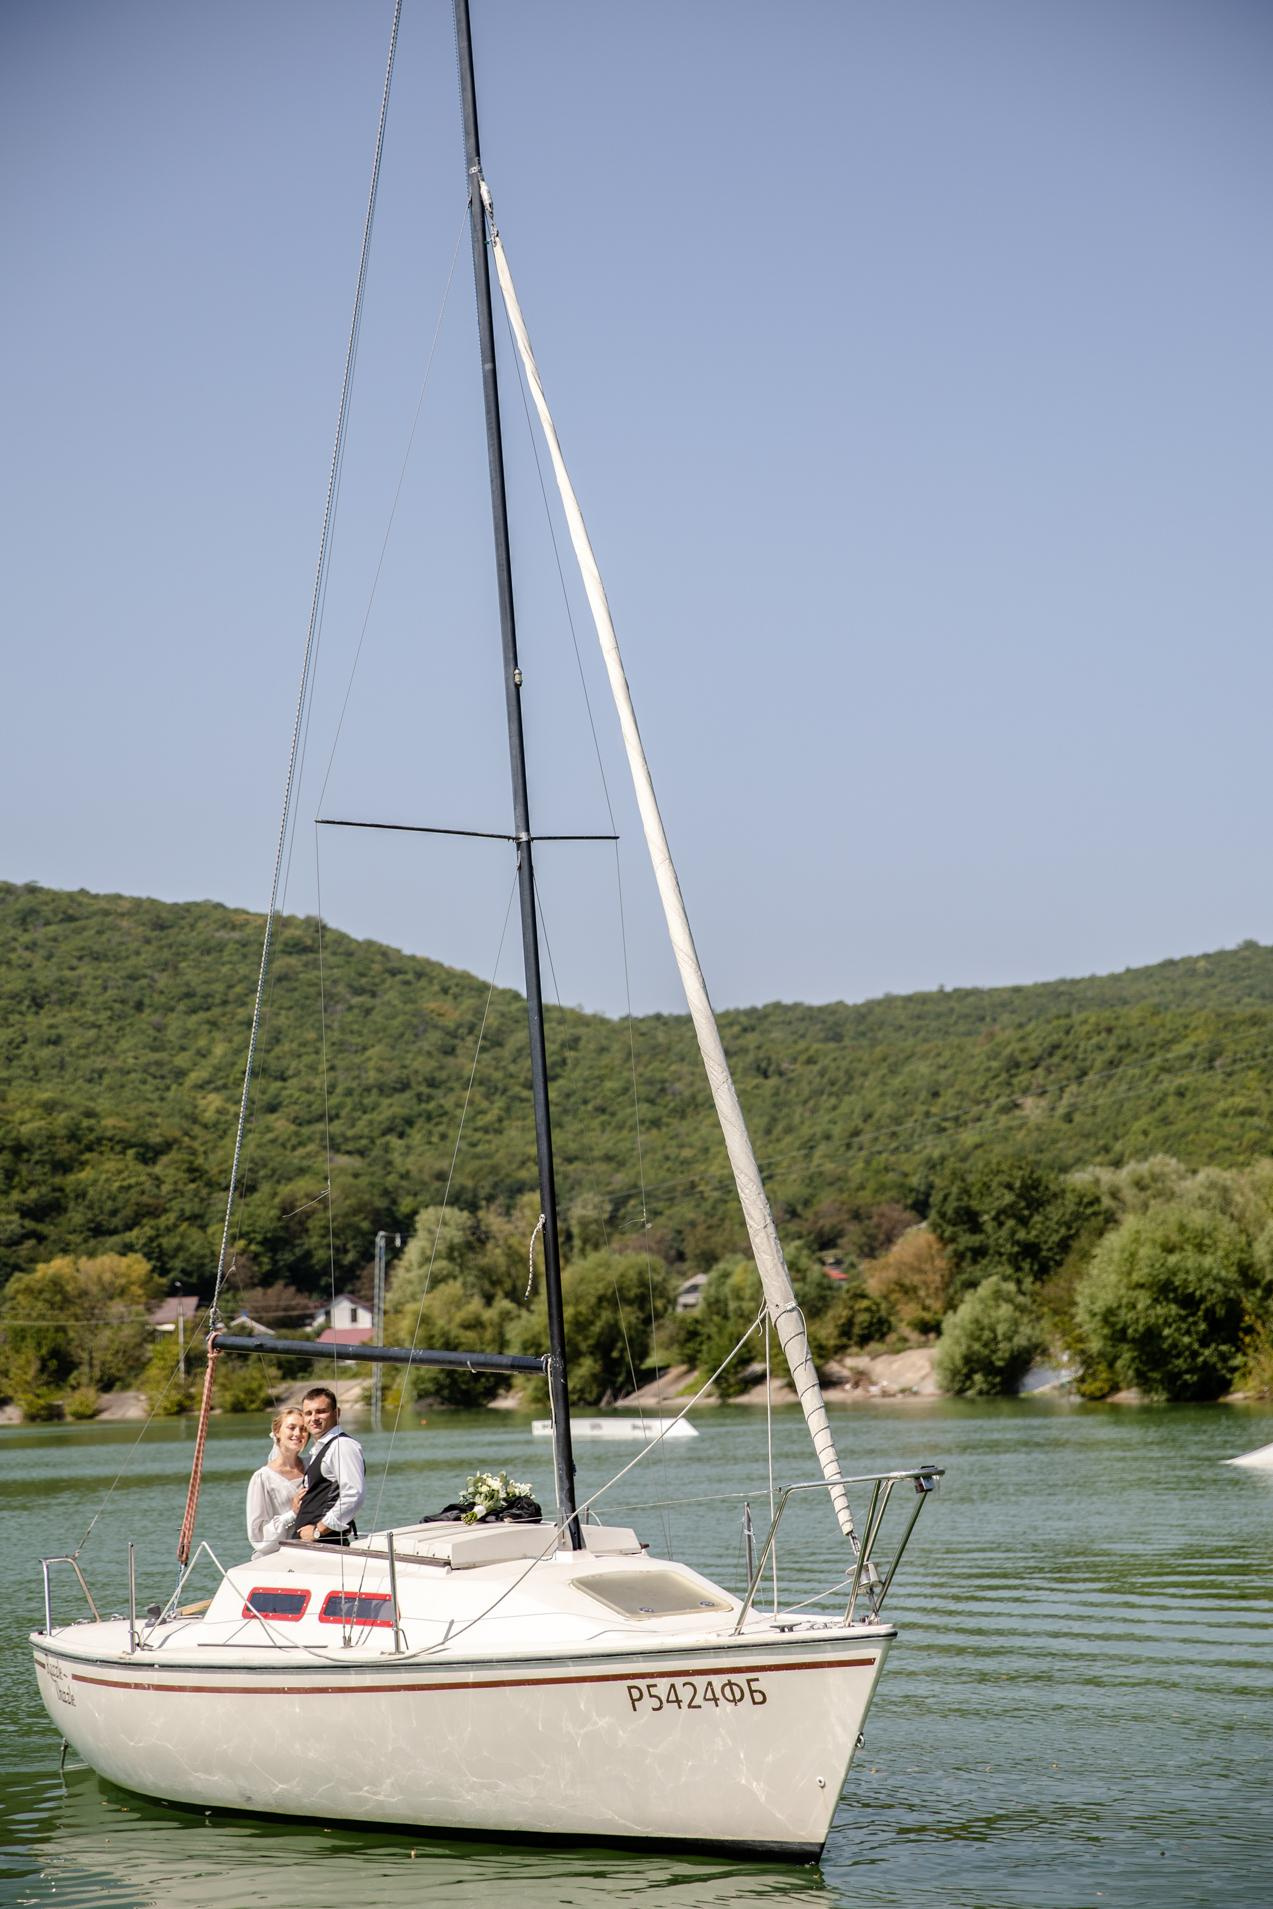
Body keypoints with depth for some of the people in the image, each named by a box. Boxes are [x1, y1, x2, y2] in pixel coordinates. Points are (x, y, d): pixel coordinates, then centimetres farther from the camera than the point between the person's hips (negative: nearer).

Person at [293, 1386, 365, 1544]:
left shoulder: (343, 1446, -9)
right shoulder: (316, 1451, 22)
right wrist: (297, 1505, 11)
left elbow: (353, 1496, -20)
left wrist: (318, 1530, -16)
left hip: (330, 1542, -9)